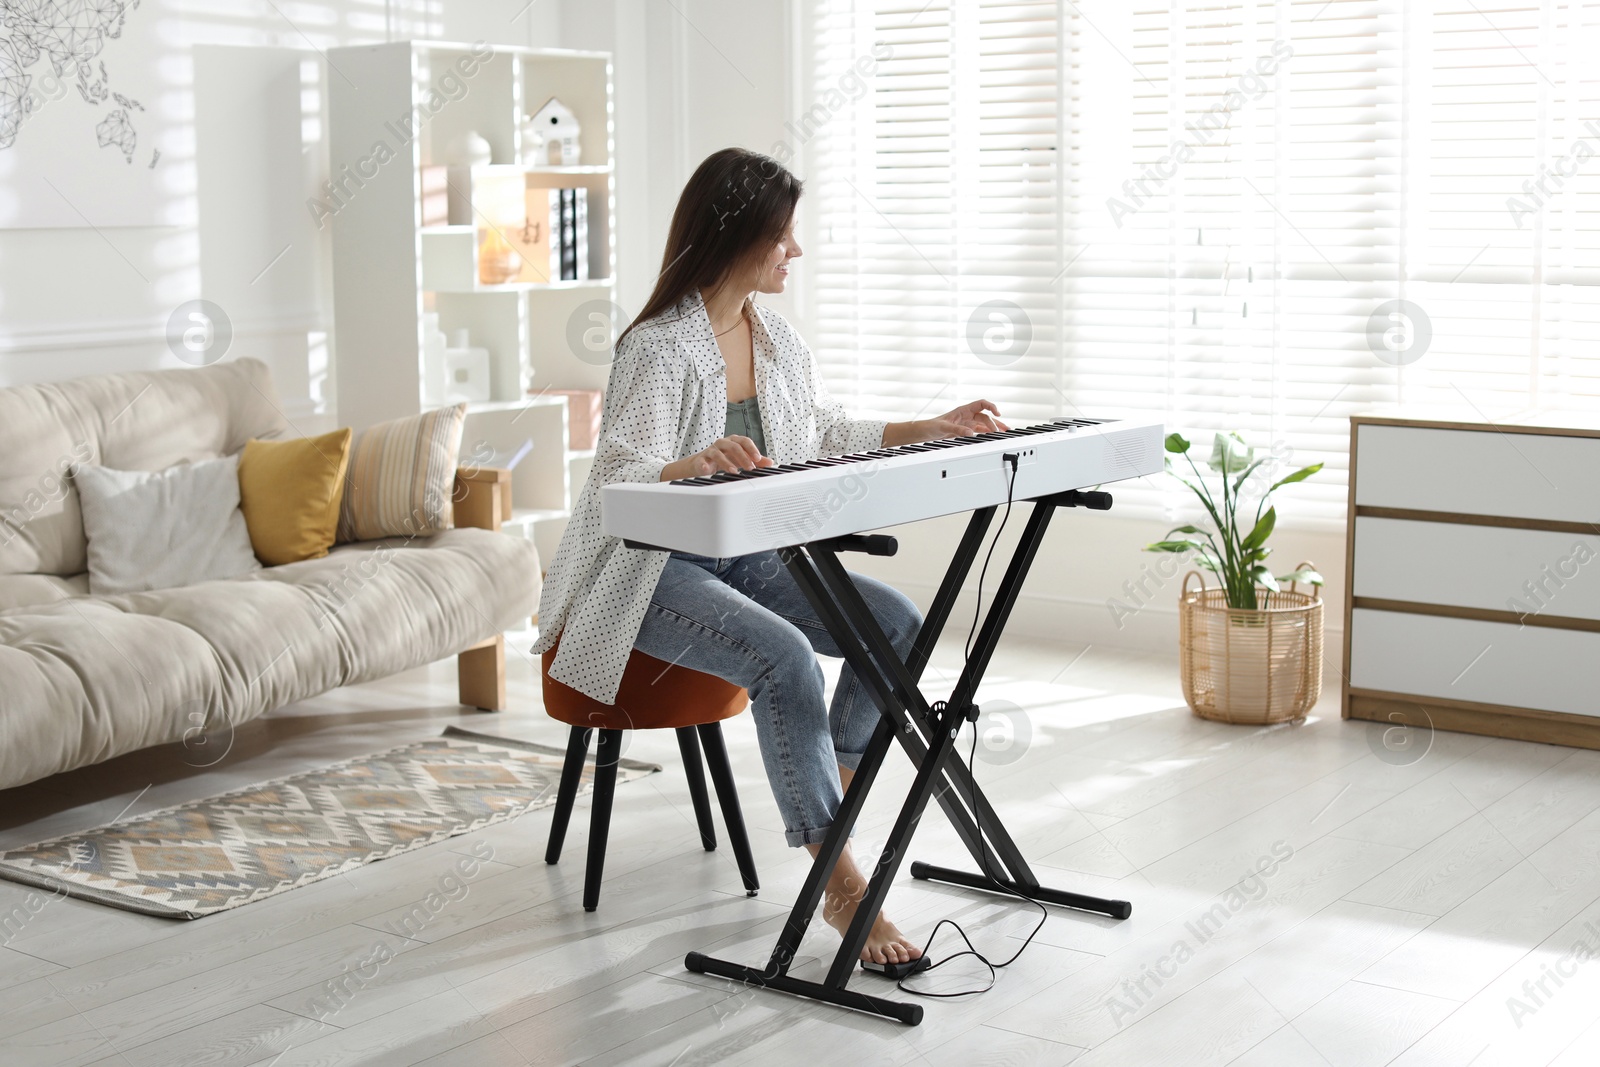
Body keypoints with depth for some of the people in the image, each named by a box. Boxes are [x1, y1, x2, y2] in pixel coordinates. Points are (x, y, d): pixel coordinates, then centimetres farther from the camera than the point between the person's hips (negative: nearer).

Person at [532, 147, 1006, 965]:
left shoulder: (774, 337, 7)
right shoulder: (657, 348, -18)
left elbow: (826, 432, 23)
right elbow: (617, 483, -28)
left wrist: (933, 429, 16)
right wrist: (692, 465, -49)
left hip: (748, 559, 8)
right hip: (653, 571, -8)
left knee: (898, 621, -11)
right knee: (786, 658, -33)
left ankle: (830, 797, 6)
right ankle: (840, 882, -26)